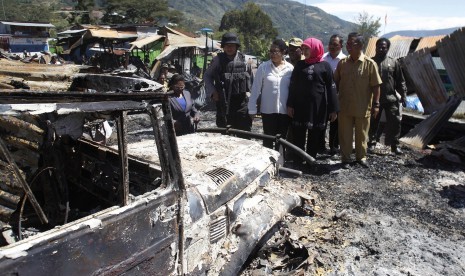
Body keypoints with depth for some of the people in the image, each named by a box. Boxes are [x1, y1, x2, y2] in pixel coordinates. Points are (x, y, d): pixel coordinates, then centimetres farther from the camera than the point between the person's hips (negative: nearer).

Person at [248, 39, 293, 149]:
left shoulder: (290, 68, -2)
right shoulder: (263, 67, -5)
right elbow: (256, 88, -3)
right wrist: (252, 109, -5)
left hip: (285, 110, 1)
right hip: (268, 110, -1)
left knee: (283, 139, 13)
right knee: (268, 138, 8)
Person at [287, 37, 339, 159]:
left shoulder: (324, 65, 2)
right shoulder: (299, 65, 9)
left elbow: (331, 88, -1)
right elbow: (293, 86, 7)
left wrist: (333, 108, -6)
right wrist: (290, 104, -1)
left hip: (318, 107, -2)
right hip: (300, 106, 2)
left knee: (314, 137, 7)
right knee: (298, 136, 3)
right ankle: (297, 161, 15)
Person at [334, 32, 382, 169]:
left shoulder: (370, 63, -7)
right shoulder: (342, 63, 1)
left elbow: (376, 86, -5)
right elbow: (336, 82, 9)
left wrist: (376, 104, -8)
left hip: (363, 108, -2)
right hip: (344, 107, 2)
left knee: (362, 134, 13)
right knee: (345, 134, 8)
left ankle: (361, 157, 30)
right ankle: (345, 158, 20)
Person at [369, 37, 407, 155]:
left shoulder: (394, 62, 6)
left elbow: (400, 81, 7)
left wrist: (403, 95, 1)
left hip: (391, 98, 0)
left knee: (395, 121, -1)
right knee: (373, 122, 10)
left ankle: (394, 145, 10)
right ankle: (372, 140, 27)